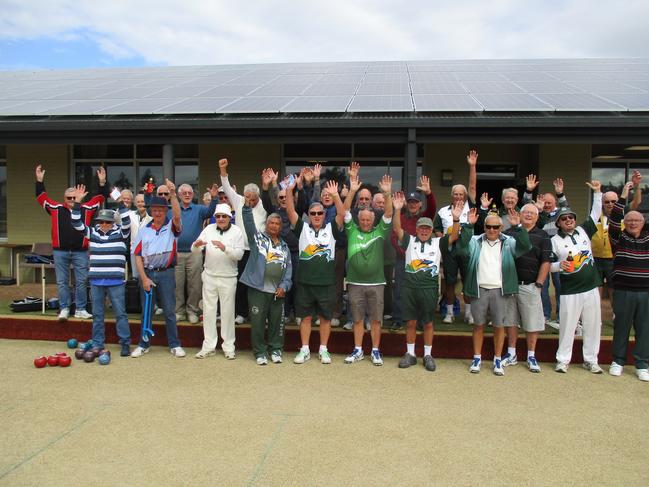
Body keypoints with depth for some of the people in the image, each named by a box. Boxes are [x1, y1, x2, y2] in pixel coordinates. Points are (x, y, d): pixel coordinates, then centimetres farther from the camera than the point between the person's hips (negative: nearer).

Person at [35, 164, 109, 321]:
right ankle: (64, 309, 16)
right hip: (60, 251, 0)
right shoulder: (56, 208, 7)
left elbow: (101, 198, 5)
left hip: (80, 252, 0)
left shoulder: (86, 208, 6)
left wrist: (102, 182, -5)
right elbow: (41, 197, 9)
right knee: (62, 282, 6)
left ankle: (80, 309, 15)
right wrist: (39, 181, 2)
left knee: (81, 282, 5)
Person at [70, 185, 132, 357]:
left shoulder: (120, 233, 1)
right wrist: (77, 202, -5)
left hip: (116, 281, -3)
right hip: (96, 280, 4)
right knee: (97, 314, 11)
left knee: (120, 313, 1)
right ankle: (97, 344, 19)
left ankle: (125, 344, 7)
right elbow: (76, 223, 4)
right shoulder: (92, 232, 9)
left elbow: (127, 221, -16)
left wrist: (121, 202, -22)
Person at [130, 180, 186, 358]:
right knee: (146, 311, 10)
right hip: (147, 273, 2)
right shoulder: (144, 230, 6)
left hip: (166, 273, -2)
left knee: (169, 311, 3)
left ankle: (174, 345, 11)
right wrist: (144, 278, -4)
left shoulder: (171, 226, 1)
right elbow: (138, 255, 4)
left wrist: (173, 194, -33)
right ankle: (143, 345, 20)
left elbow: (177, 216, -23)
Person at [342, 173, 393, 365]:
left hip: (376, 283, 0)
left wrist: (387, 193, -20)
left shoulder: (379, 231, 4)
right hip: (355, 283, 0)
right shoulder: (352, 230, 5)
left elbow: (388, 214, -6)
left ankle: (375, 351, 19)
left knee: (376, 319, 6)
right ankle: (358, 350, 22)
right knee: (357, 319, 10)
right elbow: (345, 212, -5)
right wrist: (352, 191, -16)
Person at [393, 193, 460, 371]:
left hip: (429, 288, 0)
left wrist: (456, 219, -19)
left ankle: (428, 355, 19)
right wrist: (397, 210, -16)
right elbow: (397, 228, -3)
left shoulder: (437, 243, 8)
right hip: (409, 287, 0)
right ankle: (410, 354, 19)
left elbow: (454, 236, -4)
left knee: (428, 323, 7)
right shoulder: (410, 240, 8)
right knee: (411, 322, 8)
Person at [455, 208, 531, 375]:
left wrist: (517, 227, -20)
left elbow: (525, 246, -9)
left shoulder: (508, 242, 5)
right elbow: (461, 246, -12)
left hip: (500, 291, 0)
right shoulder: (475, 242, 5)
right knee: (479, 324, 9)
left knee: (499, 325, 6)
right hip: (479, 290, 0)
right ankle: (477, 358, 20)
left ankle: (498, 360, 18)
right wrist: (469, 226, -19)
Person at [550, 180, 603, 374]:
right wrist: (559, 265, -21)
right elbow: (547, 264, -2)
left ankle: (590, 360, 21)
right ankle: (563, 360, 12)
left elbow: (596, 213, 15)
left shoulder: (583, 231, 8)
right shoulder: (554, 240, -2)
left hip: (591, 288, 4)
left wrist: (597, 192, 9)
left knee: (593, 325, 8)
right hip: (570, 291, -4)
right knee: (567, 326, -1)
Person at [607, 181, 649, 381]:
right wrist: (623, 195, -16)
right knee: (621, 327, 8)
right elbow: (613, 220, -11)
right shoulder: (619, 238, 3)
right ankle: (618, 361, 19)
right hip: (623, 291, -2)